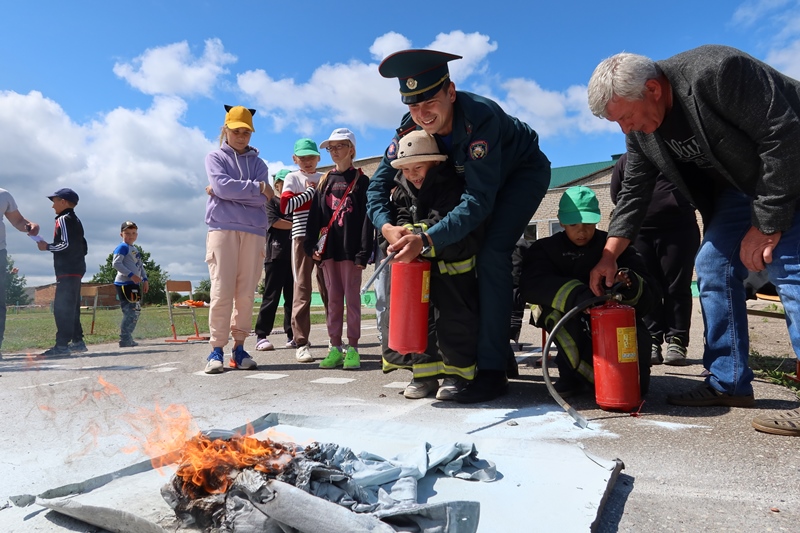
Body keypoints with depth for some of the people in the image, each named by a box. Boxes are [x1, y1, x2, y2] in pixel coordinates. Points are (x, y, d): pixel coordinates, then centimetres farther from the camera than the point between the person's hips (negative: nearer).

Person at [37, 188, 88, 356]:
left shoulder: (63, 219, -7)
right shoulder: (76, 220, 21)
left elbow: (66, 244, -18)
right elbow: (83, 248, 22)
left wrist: (47, 247, -7)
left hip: (67, 271, -10)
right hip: (77, 269, 10)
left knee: (61, 308, -12)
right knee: (71, 308, 13)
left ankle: (62, 345, -15)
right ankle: (77, 341, 15)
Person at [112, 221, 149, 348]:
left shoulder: (135, 249, 20)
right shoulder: (122, 247, -7)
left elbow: (140, 266, 25)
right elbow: (116, 263, -19)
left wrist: (145, 280, 14)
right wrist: (131, 275, -23)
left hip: (134, 284, 10)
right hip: (125, 284, -10)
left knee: (136, 311, 12)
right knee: (130, 312, -12)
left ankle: (128, 339, 21)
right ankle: (124, 340, -8)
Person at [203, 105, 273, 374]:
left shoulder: (258, 163, 18)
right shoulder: (215, 157, 14)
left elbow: (262, 200, 1)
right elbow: (222, 186, -7)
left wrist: (228, 192, -4)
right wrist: (258, 187, -2)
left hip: (253, 231, 2)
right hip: (222, 228, -2)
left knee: (246, 294, -2)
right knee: (221, 291, -9)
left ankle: (239, 347, 5)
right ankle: (217, 350, -2)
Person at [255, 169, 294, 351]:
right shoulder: (270, 201, 7)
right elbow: (274, 221, -7)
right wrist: (295, 225, -1)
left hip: (294, 254, 5)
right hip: (276, 255, -5)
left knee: (292, 296, 4)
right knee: (271, 296, -6)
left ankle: (291, 335, 8)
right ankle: (261, 336, -2)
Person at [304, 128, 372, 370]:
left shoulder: (361, 181, 2)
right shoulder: (325, 181, 16)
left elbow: (366, 218, -5)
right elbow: (315, 214, 13)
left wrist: (363, 252, -13)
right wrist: (312, 245, 2)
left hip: (350, 247, -4)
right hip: (328, 247, 5)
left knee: (352, 297, -1)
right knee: (333, 298, 7)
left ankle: (352, 349, 5)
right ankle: (335, 348, 12)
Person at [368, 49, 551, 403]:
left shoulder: (481, 118, -39)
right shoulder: (411, 127, -20)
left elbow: (479, 201, -42)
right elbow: (379, 184, -18)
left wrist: (426, 239, -52)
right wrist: (387, 226, -38)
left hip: (523, 172, -6)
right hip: (480, 177, 7)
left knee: (491, 253, -25)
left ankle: (493, 370, -19)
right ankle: (501, 353, 18)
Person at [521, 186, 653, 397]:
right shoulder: (545, 249, -4)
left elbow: (645, 299, -11)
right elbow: (531, 284, -27)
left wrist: (631, 284, -37)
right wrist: (575, 295, -45)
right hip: (568, 327, -1)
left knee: (637, 384, -24)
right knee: (561, 303, -33)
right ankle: (577, 371, -17)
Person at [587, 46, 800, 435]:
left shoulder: (716, 72, -31)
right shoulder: (641, 130, -7)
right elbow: (633, 194, -2)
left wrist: (767, 222, -26)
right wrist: (609, 256, -8)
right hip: (740, 183, 7)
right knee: (713, 267, -1)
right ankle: (728, 384, 5)